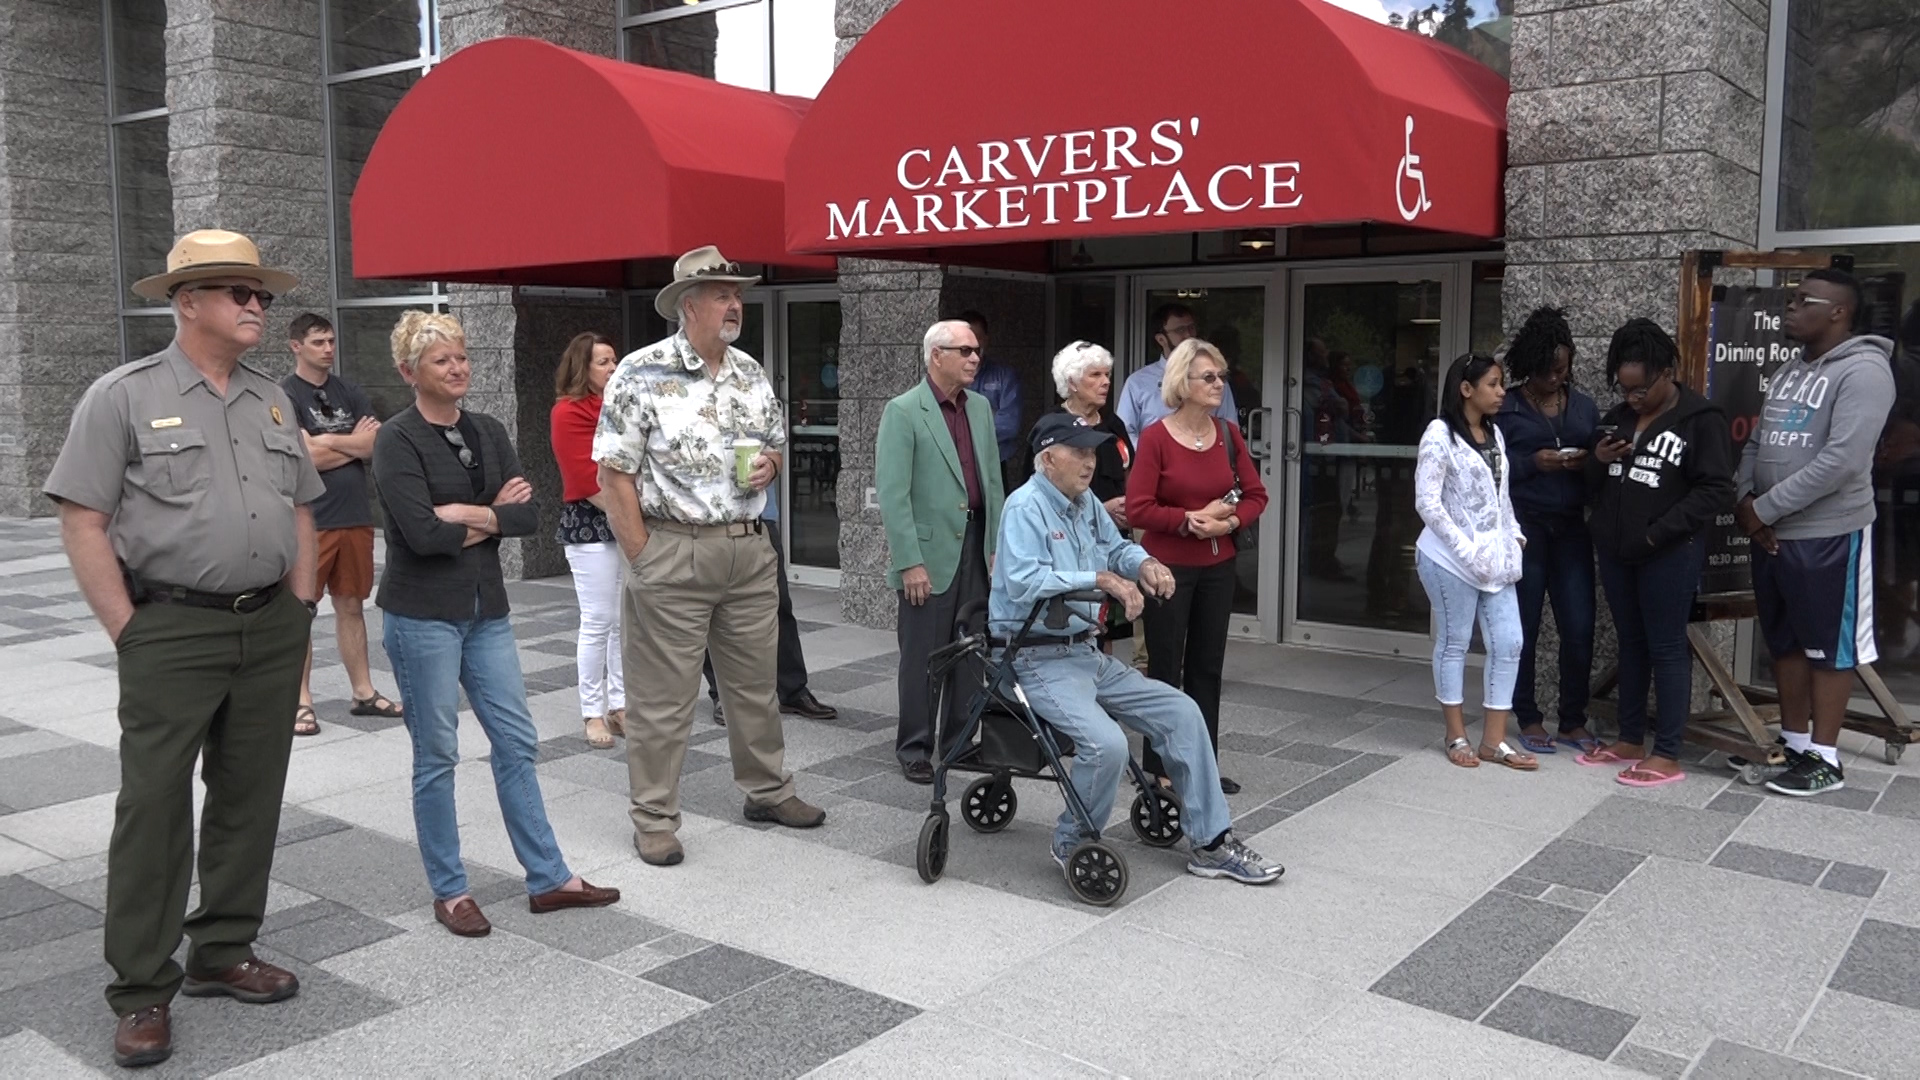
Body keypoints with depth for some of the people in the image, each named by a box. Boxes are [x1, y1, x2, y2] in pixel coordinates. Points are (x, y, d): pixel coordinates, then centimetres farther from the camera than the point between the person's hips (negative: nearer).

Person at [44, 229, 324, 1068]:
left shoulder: (272, 400, 12)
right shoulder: (124, 396, -4)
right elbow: (82, 521, -7)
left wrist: (299, 607, 9)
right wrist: (128, 632, -10)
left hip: (272, 630, 5)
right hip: (172, 630, -5)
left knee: (249, 799, 11)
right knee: (154, 806, -1)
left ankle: (223, 954, 25)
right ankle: (142, 991, 10)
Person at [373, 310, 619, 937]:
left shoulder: (489, 433, 8)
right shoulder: (397, 441, -9)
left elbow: (528, 515, -1)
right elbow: (422, 532, -21)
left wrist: (468, 515, -15)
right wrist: (495, 516, -9)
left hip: (486, 609, 6)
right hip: (423, 615, -6)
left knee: (517, 741, 9)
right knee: (437, 754, 4)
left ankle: (548, 878, 18)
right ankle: (448, 891, 19)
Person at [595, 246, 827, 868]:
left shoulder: (752, 374, 10)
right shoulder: (641, 374, -9)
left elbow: (776, 443, 23)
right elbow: (615, 474, -9)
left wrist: (770, 462, -2)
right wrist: (644, 561, -12)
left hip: (750, 549, 6)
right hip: (673, 552, -6)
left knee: (756, 682, 16)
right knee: (662, 696, 3)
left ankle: (768, 791, 32)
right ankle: (654, 820, 15)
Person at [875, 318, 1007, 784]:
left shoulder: (980, 408, 11)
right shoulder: (903, 411, -8)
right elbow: (892, 494, -12)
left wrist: (997, 545, 10)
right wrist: (910, 562, -16)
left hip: (975, 547, 6)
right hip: (929, 553, -6)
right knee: (922, 655, 3)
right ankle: (914, 747, 15)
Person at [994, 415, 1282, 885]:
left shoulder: (1087, 503, 11)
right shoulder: (1026, 507, -15)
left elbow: (1116, 548, 26)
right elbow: (1022, 581, -28)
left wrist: (1144, 562, 2)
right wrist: (1100, 579, -30)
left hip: (1088, 653, 9)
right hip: (1040, 662, -9)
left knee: (1181, 713, 3)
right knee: (1106, 743, -29)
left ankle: (1210, 842, 11)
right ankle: (1072, 845, -1)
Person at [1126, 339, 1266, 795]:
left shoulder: (1228, 434, 4)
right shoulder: (1155, 437, -12)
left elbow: (1255, 495, 7)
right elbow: (1138, 508, -15)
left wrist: (1230, 520, -11)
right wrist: (1190, 520, -20)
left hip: (1217, 568, 5)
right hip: (1168, 566, -5)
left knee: (1207, 667, 12)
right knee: (1166, 668, 4)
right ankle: (1159, 768, 15)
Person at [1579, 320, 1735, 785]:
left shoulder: (1701, 419, -8)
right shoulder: (1619, 415, 12)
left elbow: (1716, 491, -14)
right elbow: (1595, 484, 19)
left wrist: (1658, 533, -18)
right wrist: (1597, 462, -4)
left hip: (1670, 554, -6)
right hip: (1615, 550, 7)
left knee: (1666, 647, -2)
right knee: (1630, 643, 13)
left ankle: (1667, 756, 4)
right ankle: (1630, 740, 23)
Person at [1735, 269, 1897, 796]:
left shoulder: (1863, 370, -14)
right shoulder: (1788, 372, 13)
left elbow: (1840, 461, -23)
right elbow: (1756, 445, 15)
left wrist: (1763, 508, -18)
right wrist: (1743, 502, -3)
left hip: (1829, 535, -8)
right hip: (1771, 534, 8)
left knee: (1829, 647, 3)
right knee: (1785, 643, 14)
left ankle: (1824, 759, 11)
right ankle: (1794, 744, 26)